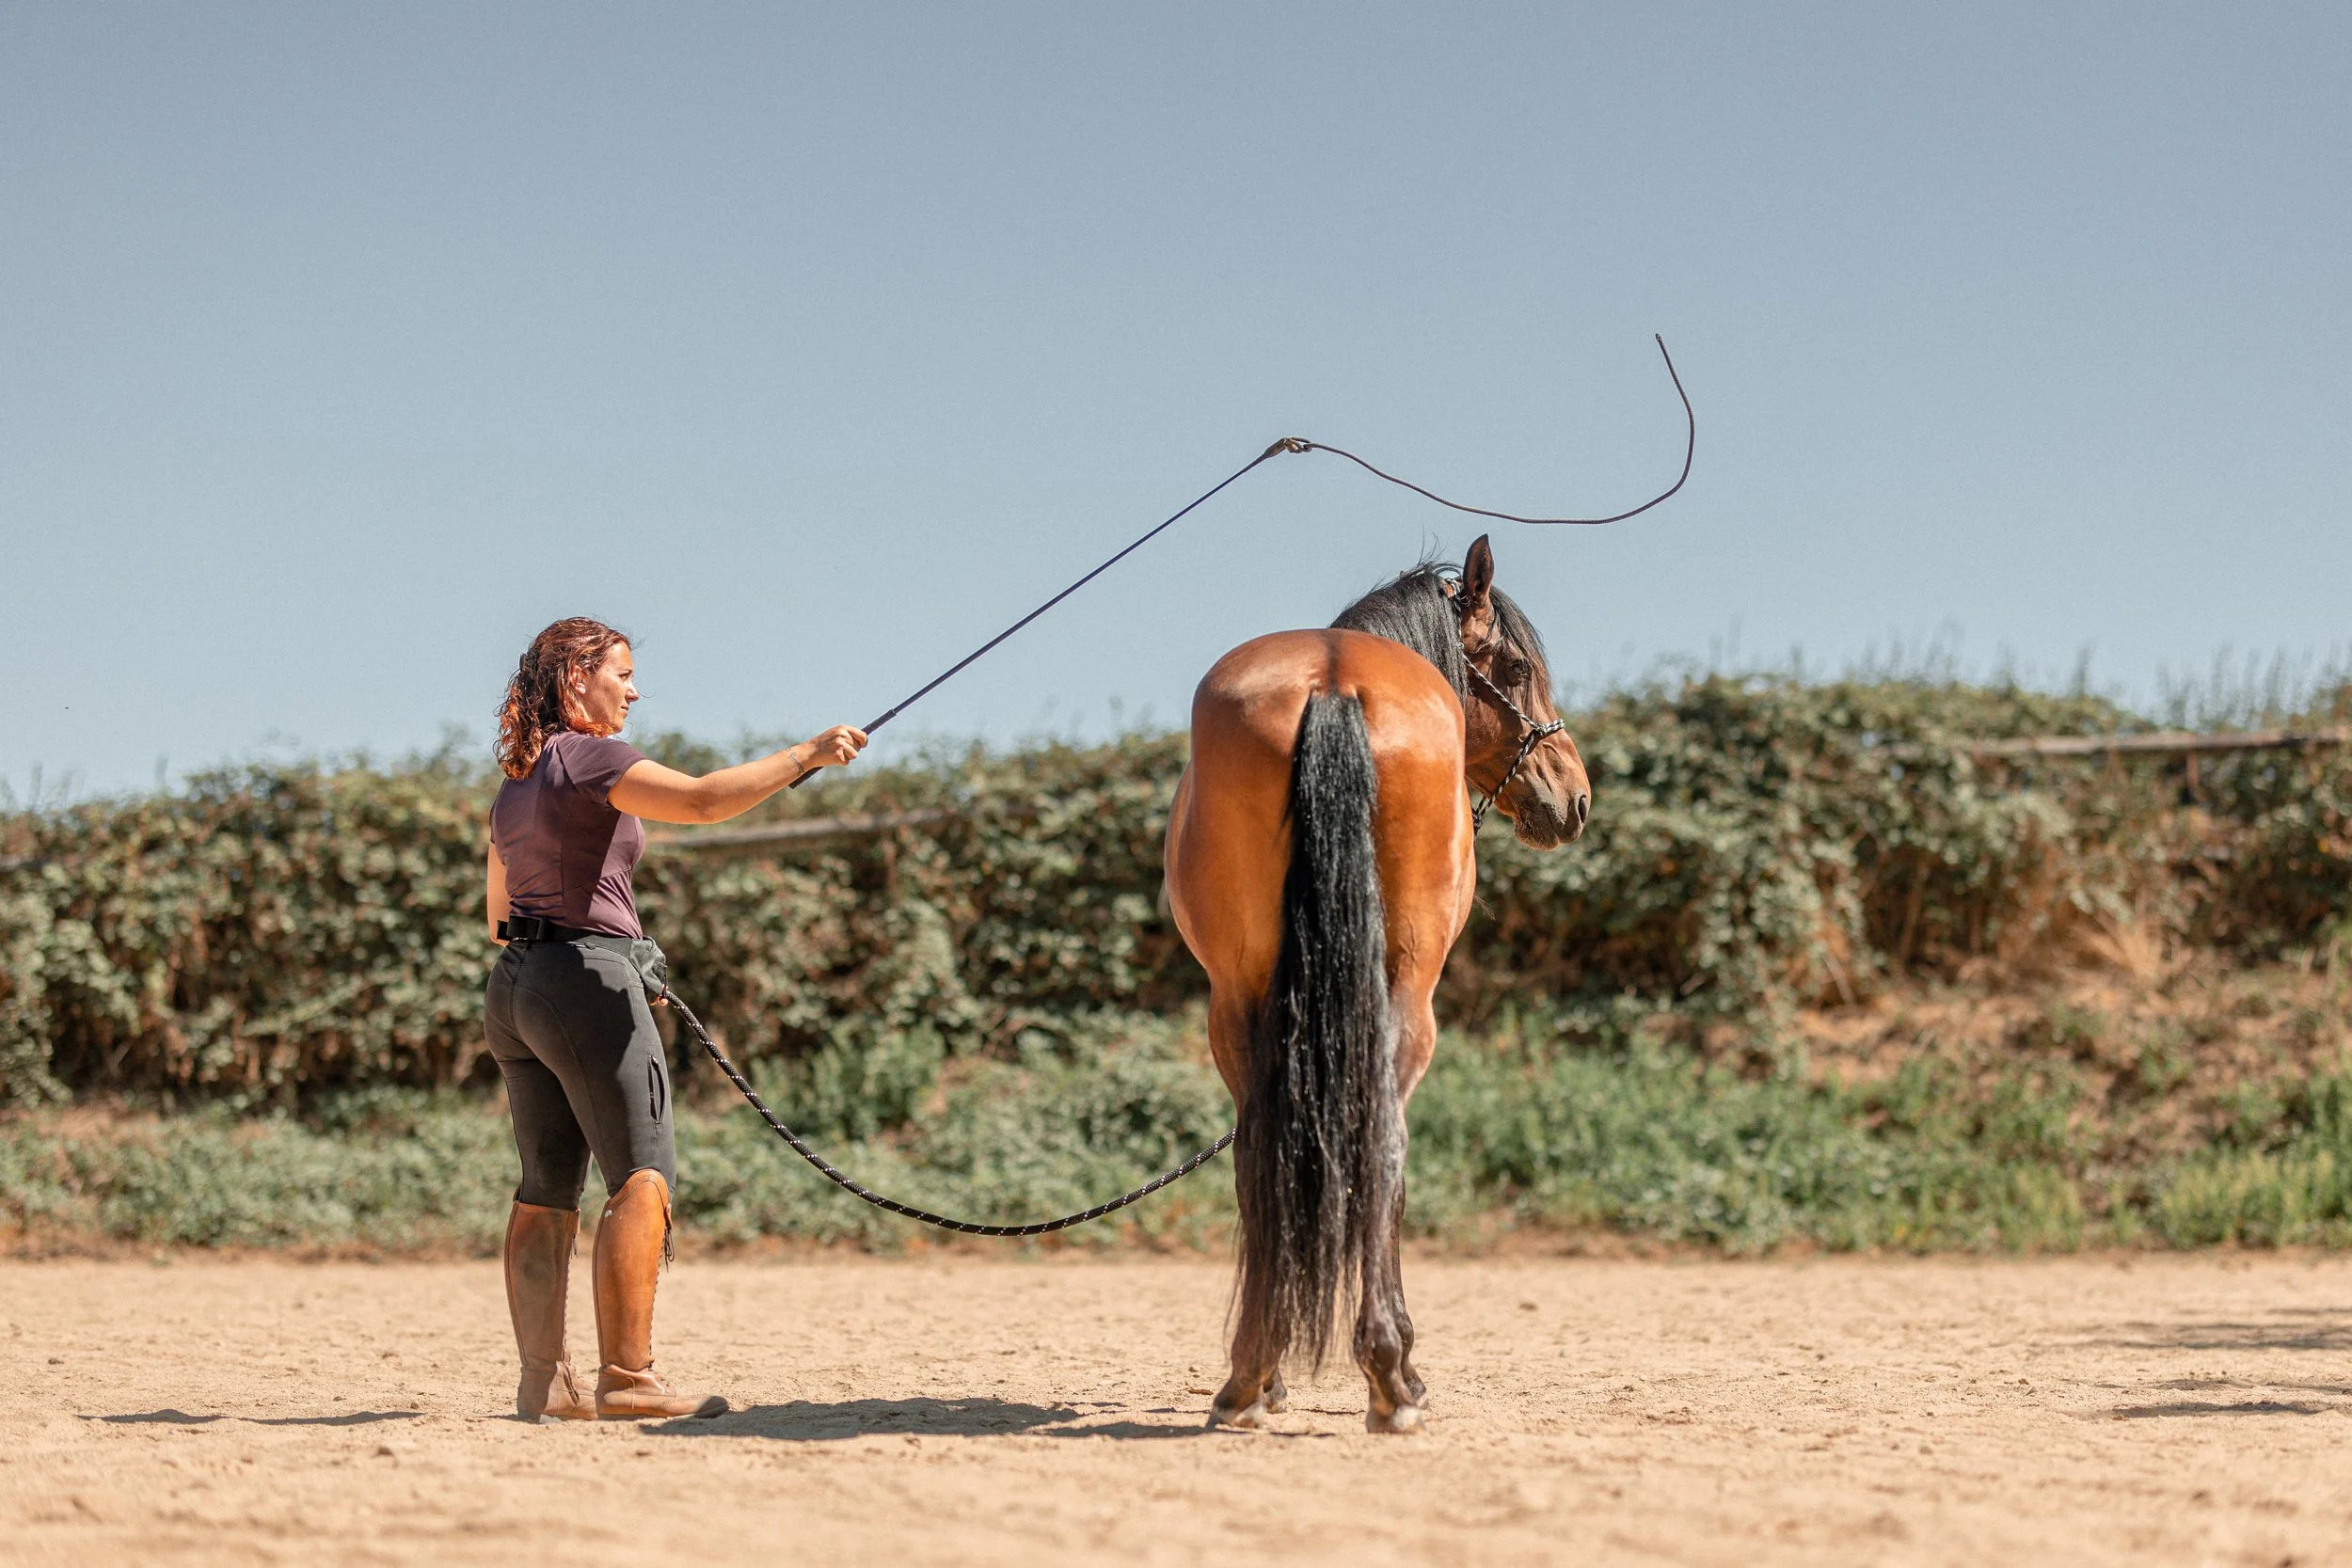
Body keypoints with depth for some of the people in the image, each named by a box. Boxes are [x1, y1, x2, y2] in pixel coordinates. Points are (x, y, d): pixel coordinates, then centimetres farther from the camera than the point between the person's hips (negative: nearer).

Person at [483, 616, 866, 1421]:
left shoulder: (515, 785, 19)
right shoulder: (592, 759, -9)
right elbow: (703, 798, -24)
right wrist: (805, 756, -19)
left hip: (513, 987, 9)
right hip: (586, 976, -9)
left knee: (547, 1190, 9)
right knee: (643, 1177, -9)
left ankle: (542, 1380, 8)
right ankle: (626, 1378, -16)